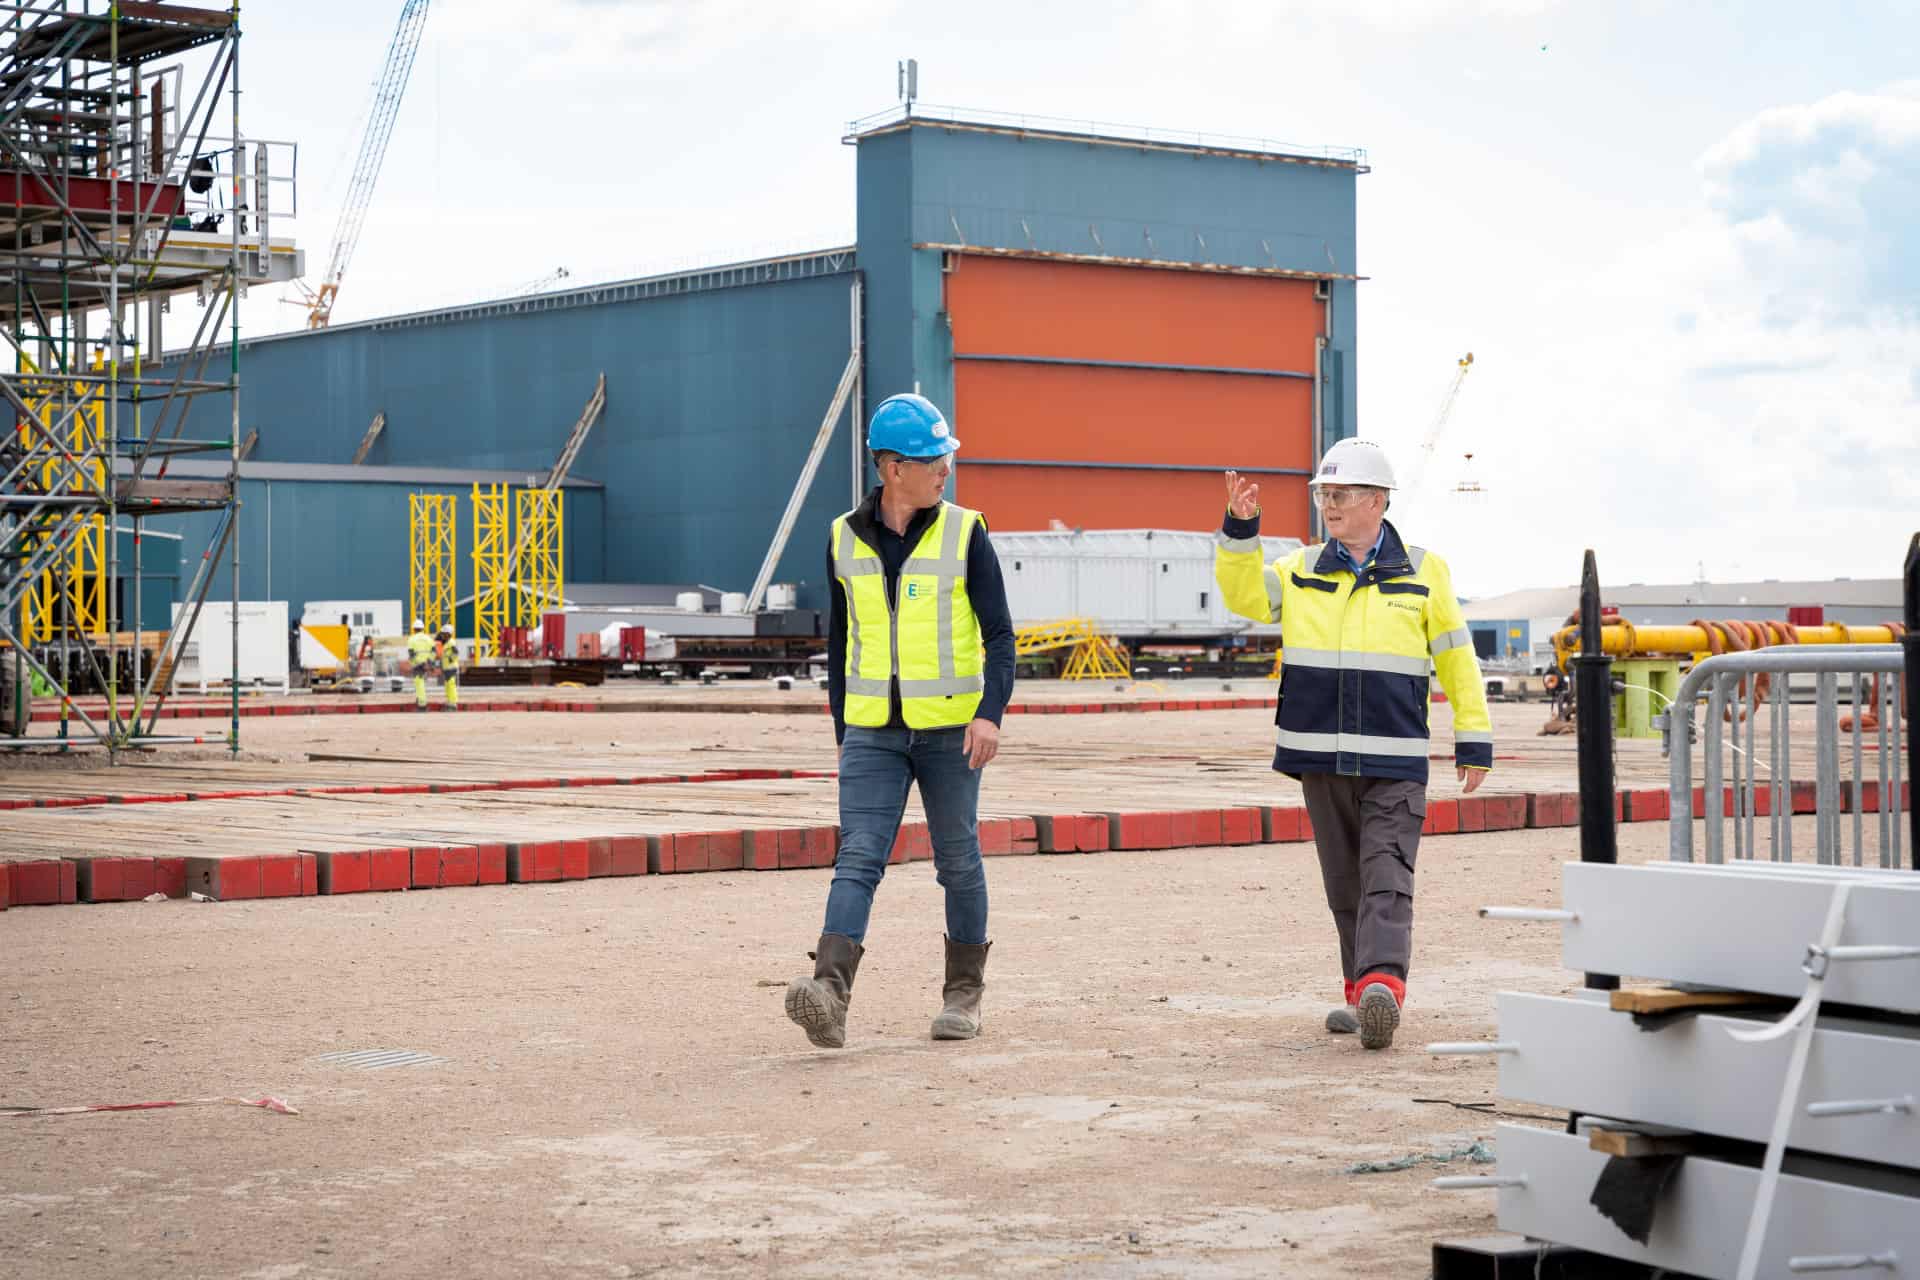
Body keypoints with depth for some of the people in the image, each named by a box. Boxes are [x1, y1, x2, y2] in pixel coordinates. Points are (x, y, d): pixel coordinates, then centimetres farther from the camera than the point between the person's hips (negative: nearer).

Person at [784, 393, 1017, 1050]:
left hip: (949, 729, -1)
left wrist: (990, 713, -20)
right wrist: (843, 730, 15)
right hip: (872, 731, 1)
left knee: (958, 860, 8)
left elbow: (1000, 634, -5)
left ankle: (964, 994, 23)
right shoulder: (844, 539, 5)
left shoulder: (964, 534, -3)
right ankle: (830, 997, -24)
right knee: (858, 858, -11)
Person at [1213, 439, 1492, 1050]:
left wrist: (1474, 739, 6)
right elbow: (1244, 595, -3)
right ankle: (1362, 992, 19)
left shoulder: (1423, 571, 4)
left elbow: (1457, 658, 8)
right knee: (1345, 883, 10)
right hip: (1320, 757, 3)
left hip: (1395, 761, -3)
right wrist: (1240, 530, -16)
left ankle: (1381, 989, -27)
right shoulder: (1301, 570, 10)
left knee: (1386, 880, -14)